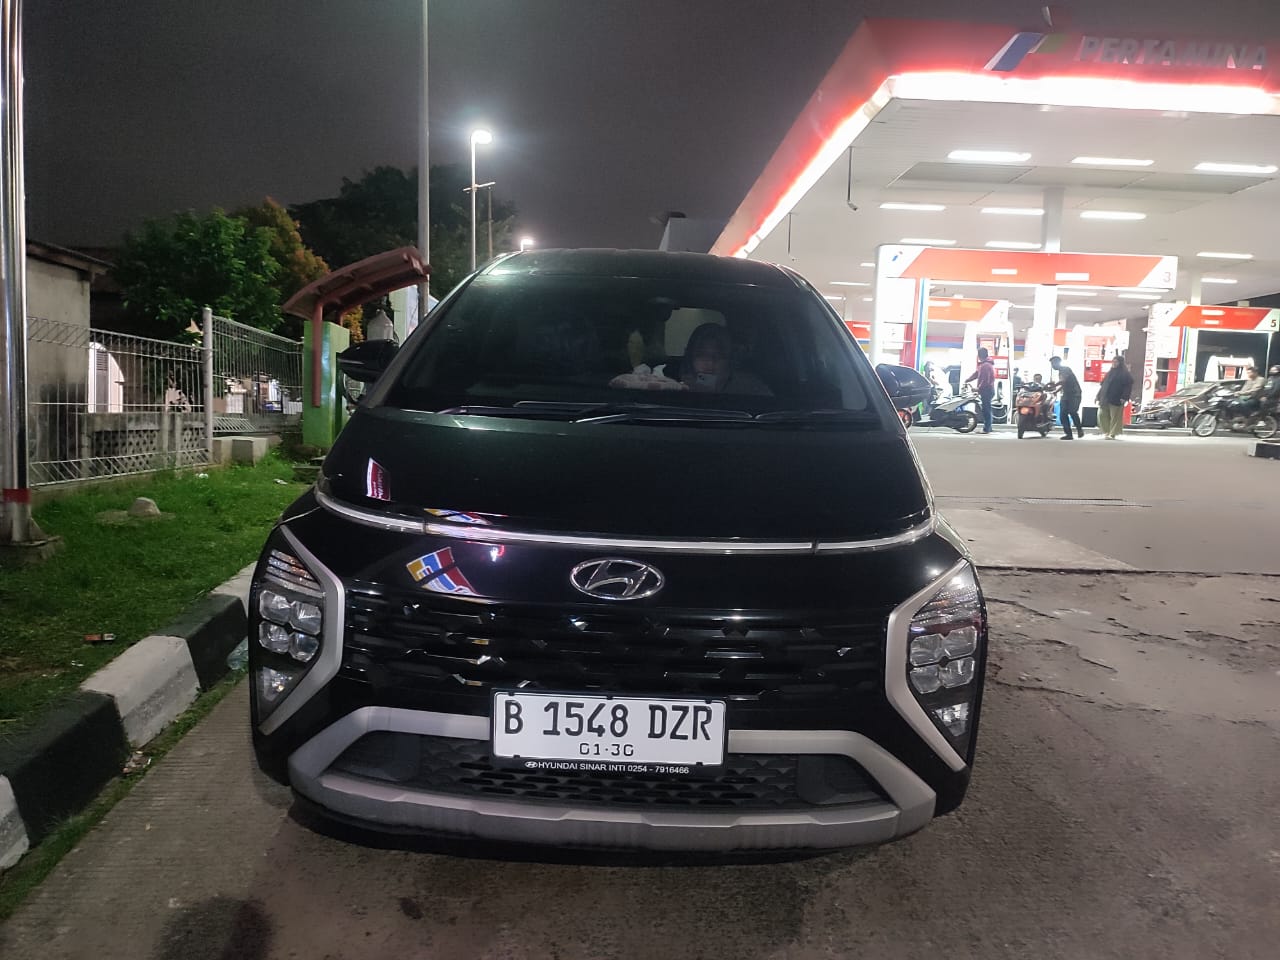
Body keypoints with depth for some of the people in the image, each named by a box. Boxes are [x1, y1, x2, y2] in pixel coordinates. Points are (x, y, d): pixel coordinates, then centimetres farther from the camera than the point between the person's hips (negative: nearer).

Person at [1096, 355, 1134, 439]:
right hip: (1105, 399, 7)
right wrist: (1099, 396, 15)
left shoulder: (1125, 374, -3)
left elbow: (1128, 386, -10)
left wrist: (1124, 397, -19)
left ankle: (1112, 434, 1)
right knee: (1102, 415, 3)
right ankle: (1107, 432, 14)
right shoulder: (1110, 372, 18)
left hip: (1116, 400, -7)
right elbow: (1103, 384, 19)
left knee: (1115, 417, -3)